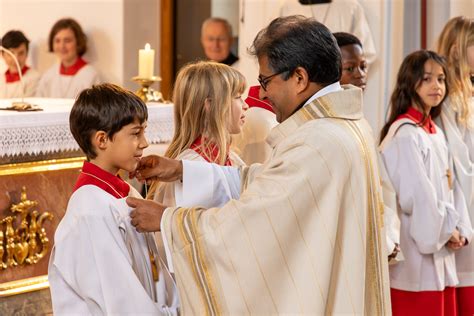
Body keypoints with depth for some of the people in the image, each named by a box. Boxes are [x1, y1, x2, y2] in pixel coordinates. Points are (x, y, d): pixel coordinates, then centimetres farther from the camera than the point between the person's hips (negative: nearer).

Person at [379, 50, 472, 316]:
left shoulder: (436, 133, 14)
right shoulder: (405, 134, -15)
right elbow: (416, 196, -20)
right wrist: (446, 232, -8)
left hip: (441, 256, 9)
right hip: (416, 256, -9)